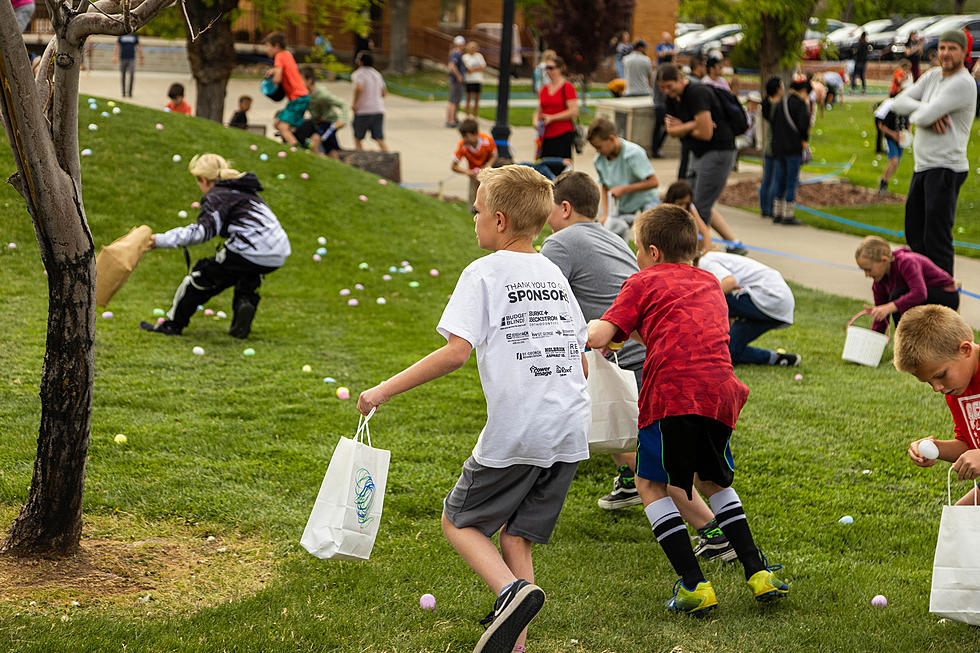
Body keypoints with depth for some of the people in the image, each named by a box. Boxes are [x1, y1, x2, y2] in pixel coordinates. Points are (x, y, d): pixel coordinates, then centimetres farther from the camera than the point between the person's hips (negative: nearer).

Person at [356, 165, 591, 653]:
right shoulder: (554, 274, 15)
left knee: (458, 520, 10)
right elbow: (581, 361, 17)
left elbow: (456, 352, -17)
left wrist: (386, 389, -11)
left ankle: (512, 590, -15)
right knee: (515, 534, 15)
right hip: (571, 429, 6)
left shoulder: (484, 273, -5)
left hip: (515, 431, -6)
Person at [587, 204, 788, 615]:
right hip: (720, 393, 5)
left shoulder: (643, 282, 10)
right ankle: (757, 573, 16)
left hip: (672, 393, -5)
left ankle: (694, 585, -1)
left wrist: (593, 327, 23)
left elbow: (598, 337, 1)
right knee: (713, 480, 26)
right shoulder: (710, 283, 28)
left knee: (650, 484, 11)